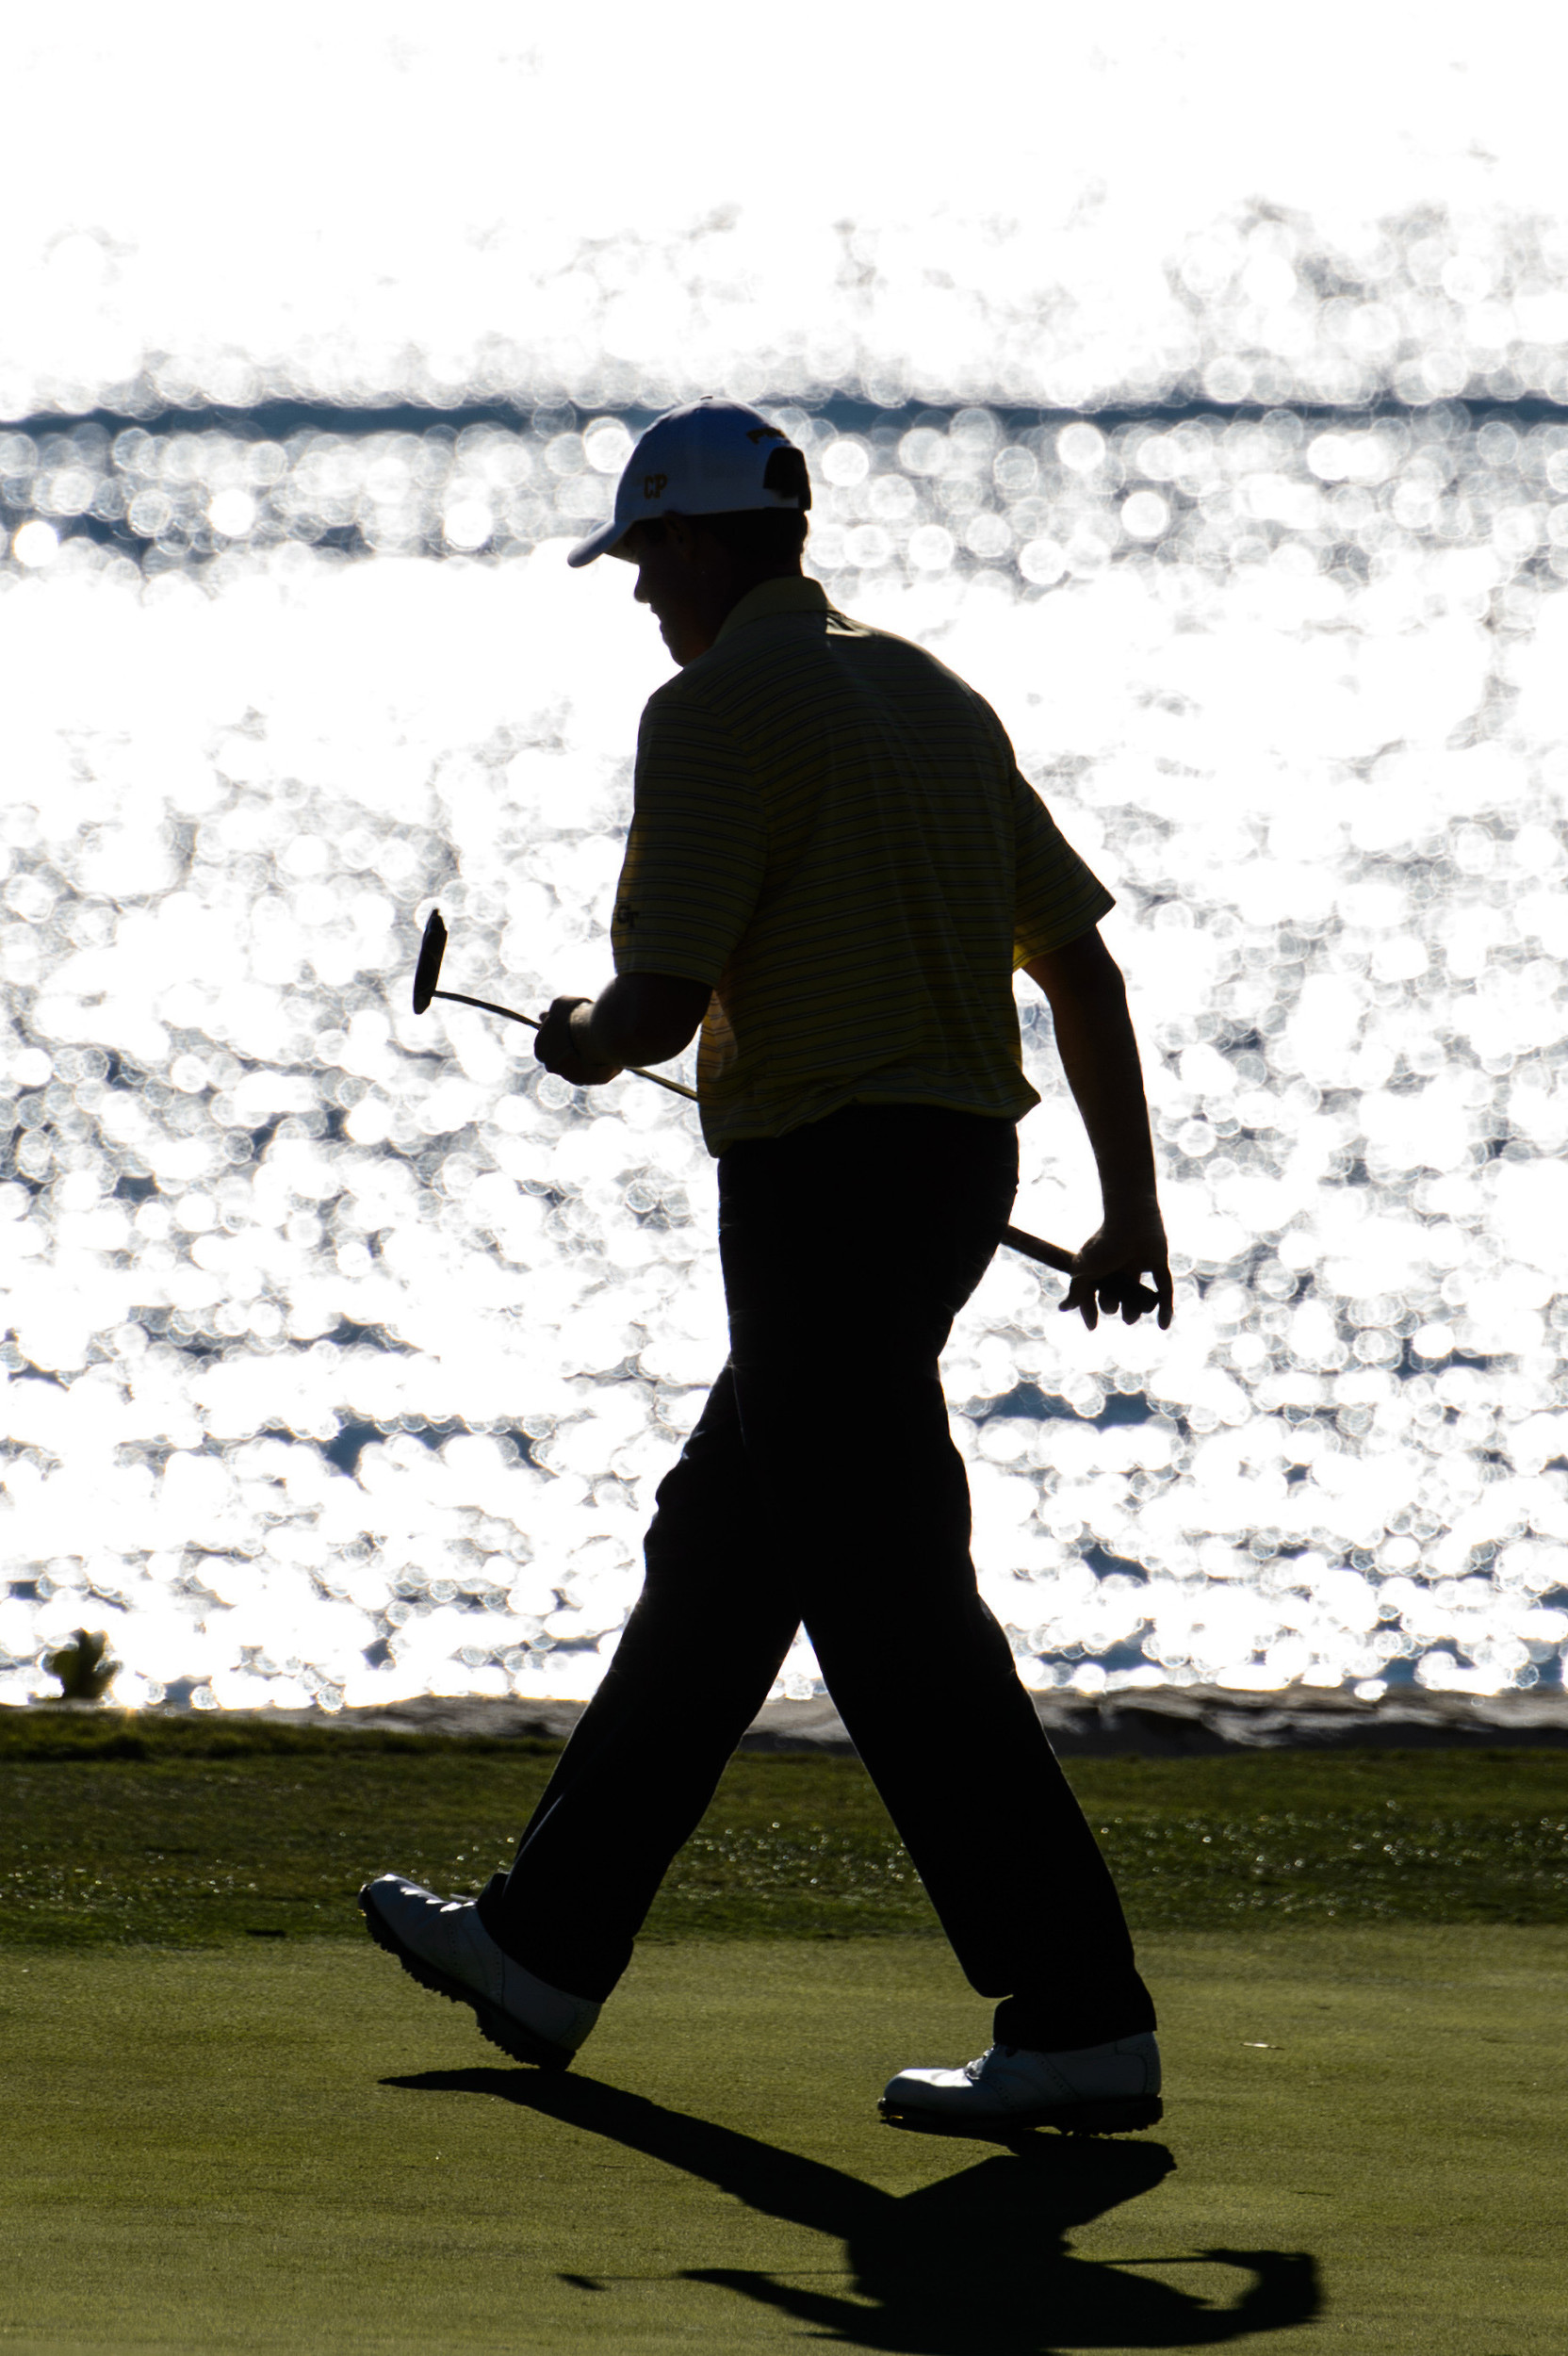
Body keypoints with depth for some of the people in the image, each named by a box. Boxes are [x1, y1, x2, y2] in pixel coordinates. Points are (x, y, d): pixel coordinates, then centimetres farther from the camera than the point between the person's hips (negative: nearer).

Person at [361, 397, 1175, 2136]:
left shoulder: (716, 709, -11)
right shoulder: (932, 697, 14)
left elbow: (664, 999, -17)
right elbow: (1083, 962, 14)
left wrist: (583, 1046, 6)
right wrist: (1132, 1207, 18)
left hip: (824, 1174, -9)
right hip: (958, 1162, 9)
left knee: (893, 1617, -8)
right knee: (714, 1562, 18)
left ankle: (1081, 2024, -11)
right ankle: (544, 1950, 28)